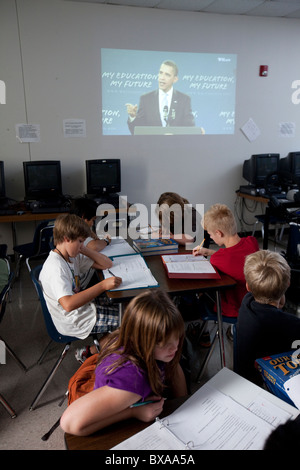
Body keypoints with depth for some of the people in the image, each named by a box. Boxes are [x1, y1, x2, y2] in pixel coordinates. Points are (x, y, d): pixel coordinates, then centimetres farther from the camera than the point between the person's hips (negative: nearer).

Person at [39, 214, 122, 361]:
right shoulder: (55, 267, -27)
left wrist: (84, 250, -9)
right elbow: (68, 304, -39)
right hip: (75, 323, -9)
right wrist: (102, 285, -39)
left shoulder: (73, 256, 2)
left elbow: (106, 264, 5)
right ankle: (90, 352, 12)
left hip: (84, 306, 9)